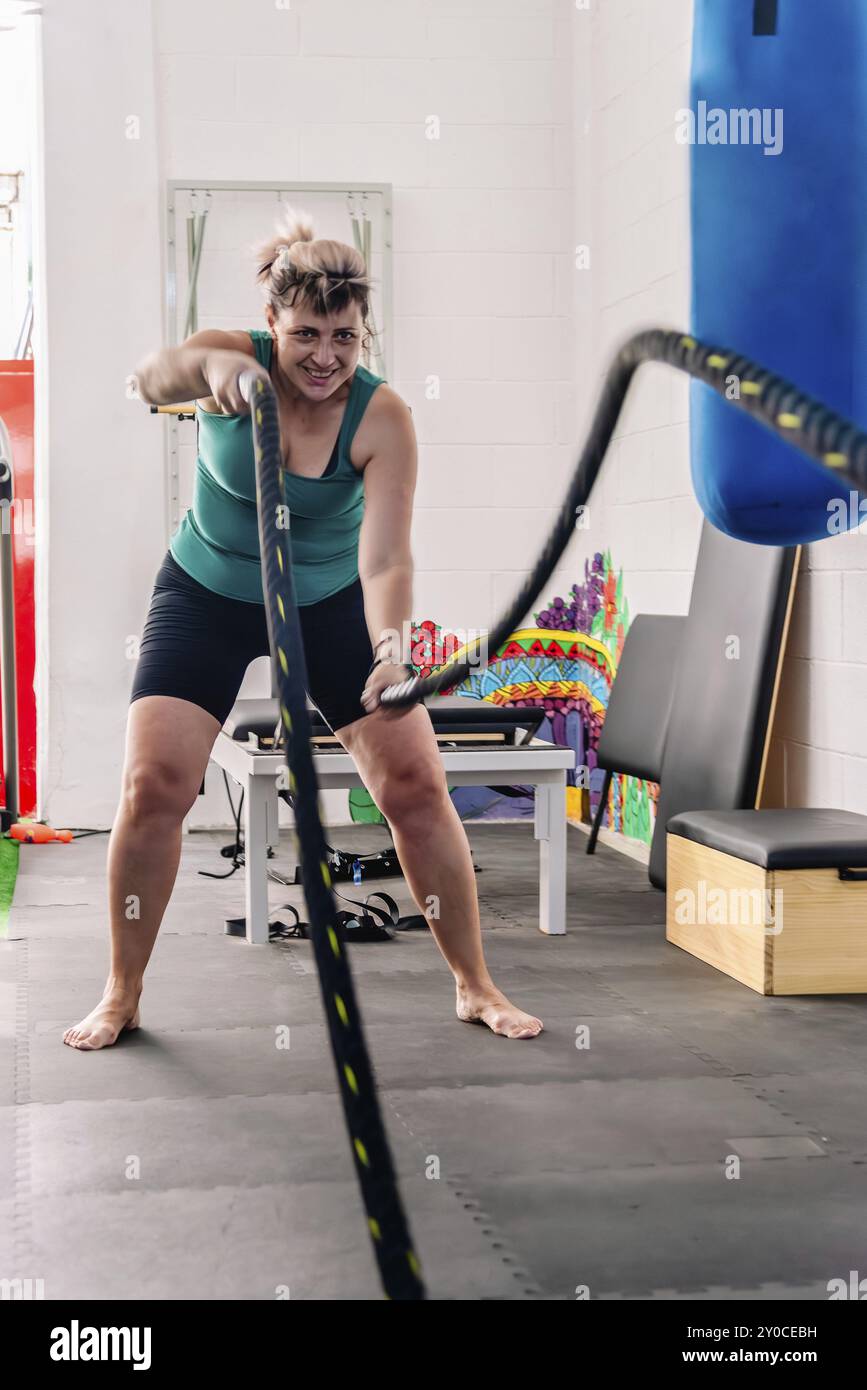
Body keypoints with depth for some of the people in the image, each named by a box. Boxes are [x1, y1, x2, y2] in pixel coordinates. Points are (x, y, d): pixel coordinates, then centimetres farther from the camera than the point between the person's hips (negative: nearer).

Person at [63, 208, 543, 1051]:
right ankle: (121, 995, 6)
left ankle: (475, 987, 9)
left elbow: (384, 555, -30)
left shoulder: (381, 417, -22)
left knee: (415, 782, -6)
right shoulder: (236, 358, -21)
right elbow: (150, 382, -42)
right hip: (207, 596, 0)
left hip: (330, 602, 0)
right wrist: (206, 367, -65)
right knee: (153, 783, -12)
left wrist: (390, 651, -49)